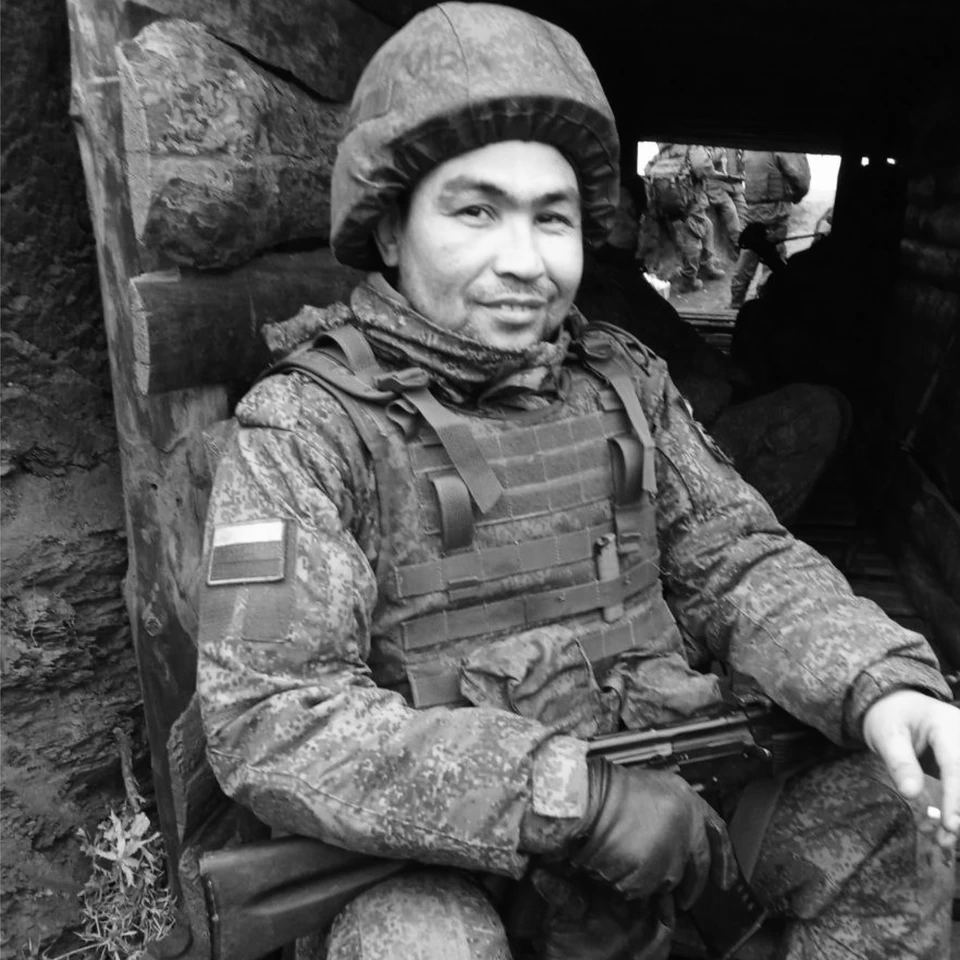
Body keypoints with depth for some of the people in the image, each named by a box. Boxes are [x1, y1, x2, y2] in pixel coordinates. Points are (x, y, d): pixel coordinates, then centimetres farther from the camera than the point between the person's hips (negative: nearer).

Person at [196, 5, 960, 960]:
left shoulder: (622, 379, 2)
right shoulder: (304, 424, -14)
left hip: (663, 773, 5)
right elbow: (267, 717, -20)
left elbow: (737, 558, 3)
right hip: (442, 834, -3)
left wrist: (878, 680, -17)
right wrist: (571, 799, -27)